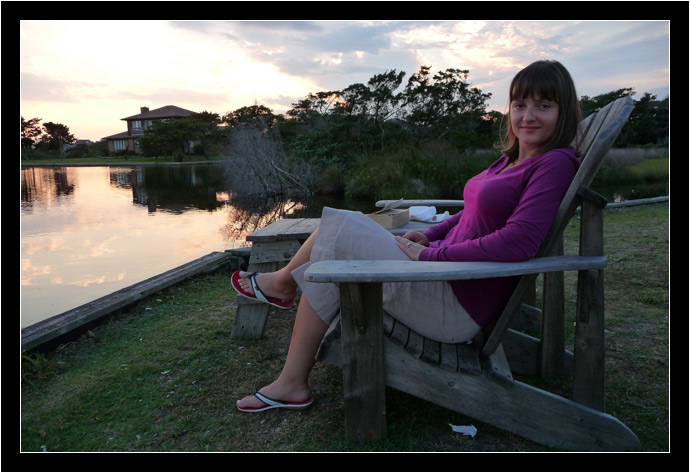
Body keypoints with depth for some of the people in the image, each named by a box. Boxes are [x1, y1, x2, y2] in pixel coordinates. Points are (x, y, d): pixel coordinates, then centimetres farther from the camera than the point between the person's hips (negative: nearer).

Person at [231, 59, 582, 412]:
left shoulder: (555, 163, -13)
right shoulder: (512, 159, 12)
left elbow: (517, 242, -25)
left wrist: (429, 256, -19)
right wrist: (429, 236, 7)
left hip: (456, 309, -9)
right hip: (444, 275, 9)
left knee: (337, 229, -7)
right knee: (326, 265, 7)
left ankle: (282, 280, 21)